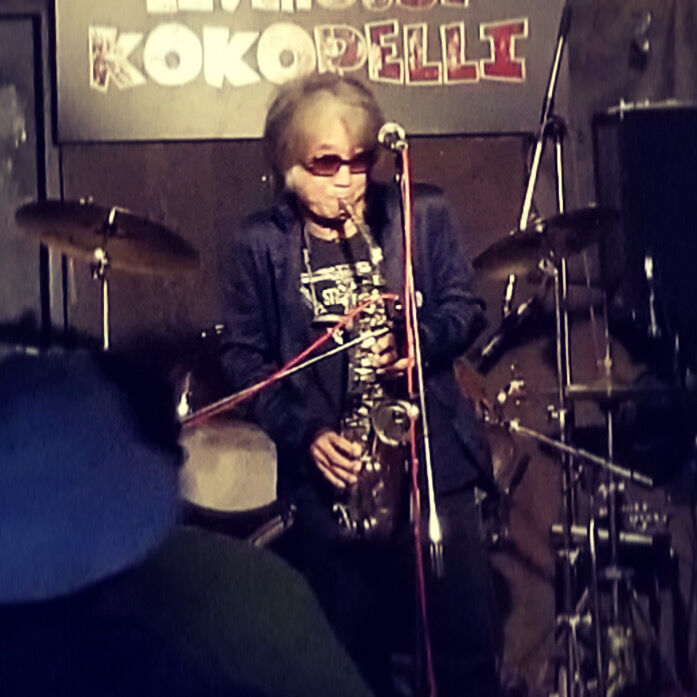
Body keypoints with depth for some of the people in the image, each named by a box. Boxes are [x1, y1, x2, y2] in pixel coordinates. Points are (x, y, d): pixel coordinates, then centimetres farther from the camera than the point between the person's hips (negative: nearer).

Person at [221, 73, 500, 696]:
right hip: (327, 471, 0)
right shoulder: (259, 244, 3)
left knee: (469, 645, 0)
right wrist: (305, 433, -10)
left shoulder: (422, 214, 5)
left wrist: (414, 341, -14)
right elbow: (245, 359, 3)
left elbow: (465, 306, 7)